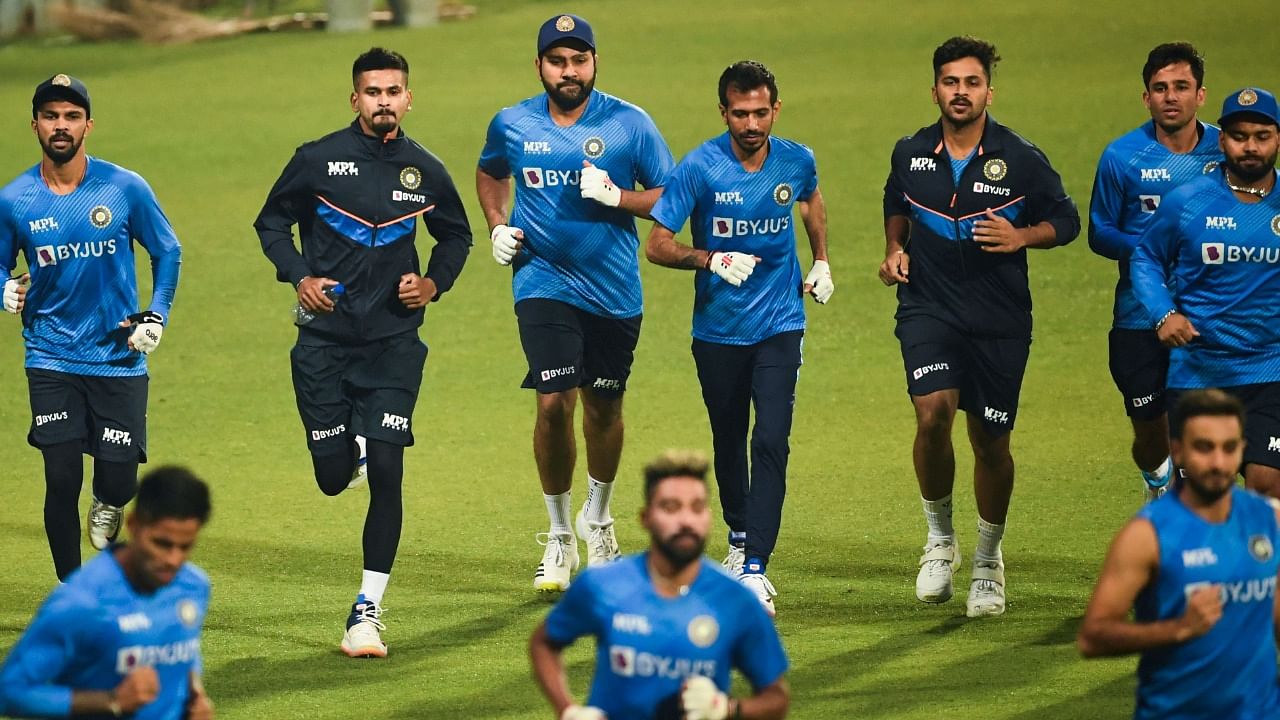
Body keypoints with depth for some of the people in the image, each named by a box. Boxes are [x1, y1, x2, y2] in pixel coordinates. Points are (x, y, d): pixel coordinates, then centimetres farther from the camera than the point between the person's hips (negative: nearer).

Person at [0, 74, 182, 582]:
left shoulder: (125, 188, -4)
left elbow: (167, 252, 9)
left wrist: (157, 315, -3)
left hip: (119, 359, 0)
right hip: (52, 361, 0)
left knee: (120, 481, -4)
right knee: (62, 480, -6)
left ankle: (106, 503, 35)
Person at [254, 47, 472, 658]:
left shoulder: (425, 172, 3)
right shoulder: (319, 160, -2)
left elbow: (456, 236, 20)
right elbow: (272, 222, 9)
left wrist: (434, 283, 1)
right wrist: (299, 277, -7)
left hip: (394, 340, 0)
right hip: (325, 340, 0)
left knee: (386, 474, -10)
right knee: (334, 479, 1)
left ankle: (368, 609, -3)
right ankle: (351, 448, 41)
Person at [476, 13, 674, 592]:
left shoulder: (630, 124, -6)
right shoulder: (512, 125, 0)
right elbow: (490, 173, 22)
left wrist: (615, 196, -18)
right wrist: (498, 227, 6)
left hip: (615, 289, 0)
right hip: (545, 282, 0)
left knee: (604, 407, 12)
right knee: (554, 402, -13)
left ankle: (597, 517, 38)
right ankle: (559, 535, 3)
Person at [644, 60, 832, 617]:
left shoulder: (796, 161, -3)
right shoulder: (699, 168, -13)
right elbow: (657, 245, -12)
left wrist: (821, 263, 18)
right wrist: (713, 259, -27)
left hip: (779, 326, 0)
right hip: (718, 329, 0)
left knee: (771, 441, -14)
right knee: (729, 442, 13)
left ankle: (755, 569, -17)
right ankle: (739, 536, 39)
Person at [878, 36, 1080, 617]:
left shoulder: (1020, 160, -5)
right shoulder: (911, 154, 4)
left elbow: (1065, 221, 5)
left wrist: (1022, 237, -13)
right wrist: (895, 249, 7)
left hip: (999, 320, -1)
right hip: (927, 308, 1)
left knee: (991, 442, 5)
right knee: (933, 411, -23)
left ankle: (988, 562, 27)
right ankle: (939, 538, -2)